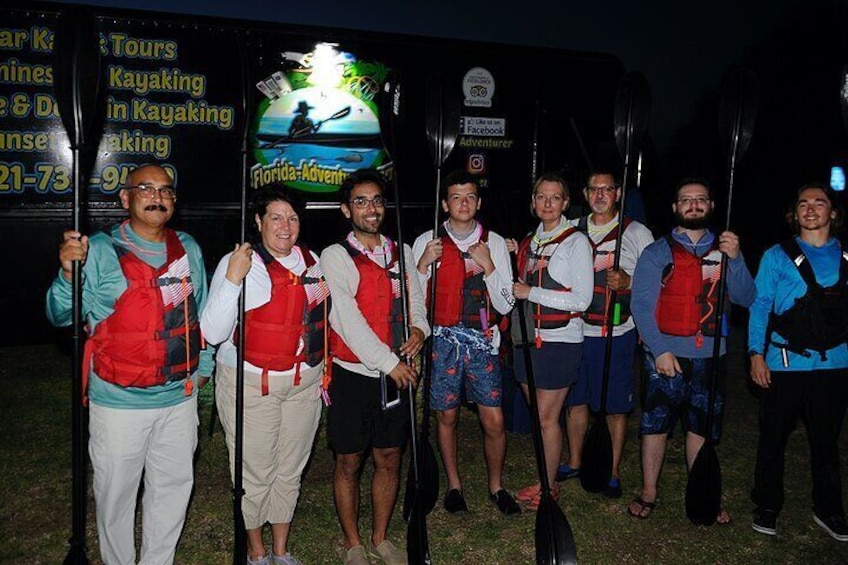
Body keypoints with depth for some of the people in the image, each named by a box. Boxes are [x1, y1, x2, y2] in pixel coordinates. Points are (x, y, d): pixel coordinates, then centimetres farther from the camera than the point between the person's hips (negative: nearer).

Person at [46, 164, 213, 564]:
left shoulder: (188, 249, 6)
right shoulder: (100, 250, -8)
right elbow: (61, 315, -11)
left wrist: (204, 364, 15)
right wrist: (69, 272, -29)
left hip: (180, 396, 4)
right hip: (120, 401, -4)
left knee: (174, 486, 17)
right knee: (116, 492, 10)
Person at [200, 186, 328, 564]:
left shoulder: (312, 260, 6)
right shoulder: (237, 262, -11)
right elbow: (213, 333, -19)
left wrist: (323, 368, 17)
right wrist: (233, 279, -28)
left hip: (304, 382, 5)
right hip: (250, 385, -5)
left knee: (290, 471, 15)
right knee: (255, 473, 5)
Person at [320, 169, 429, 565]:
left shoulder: (402, 253, 10)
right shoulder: (335, 257, -6)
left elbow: (415, 300, 13)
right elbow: (347, 320, -14)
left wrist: (419, 327, -10)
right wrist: (388, 362, -17)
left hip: (397, 375, 5)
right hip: (352, 374, -4)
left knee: (389, 459, 13)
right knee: (348, 462, 8)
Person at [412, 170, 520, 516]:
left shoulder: (494, 243, 3)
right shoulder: (426, 242, 1)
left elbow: (505, 305, 0)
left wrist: (488, 266, -12)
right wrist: (423, 264, -15)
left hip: (482, 341, 1)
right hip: (442, 341, 0)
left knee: (494, 421, 0)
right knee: (447, 416, 9)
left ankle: (496, 486, 24)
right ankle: (454, 485, 30)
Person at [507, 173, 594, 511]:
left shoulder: (576, 242, -8)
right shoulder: (529, 242, 12)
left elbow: (582, 300, -14)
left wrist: (531, 292, -16)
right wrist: (513, 259, 4)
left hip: (560, 341, -6)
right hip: (529, 338, 6)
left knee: (547, 417, 1)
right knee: (539, 415, 12)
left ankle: (549, 486, 17)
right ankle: (545, 479, 24)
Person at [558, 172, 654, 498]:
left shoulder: (637, 233, 0)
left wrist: (628, 282, -19)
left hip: (617, 334, -3)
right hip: (575, 330, 3)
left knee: (616, 406, 5)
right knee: (575, 399, 13)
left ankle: (613, 472, 21)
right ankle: (574, 462, 31)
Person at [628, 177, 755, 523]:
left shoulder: (725, 249, 9)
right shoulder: (657, 252, 0)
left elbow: (746, 299, -1)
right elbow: (641, 304, -6)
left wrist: (734, 260, -17)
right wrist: (659, 350, -14)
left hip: (709, 357, 3)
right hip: (666, 357, -3)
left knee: (702, 428, 13)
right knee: (655, 425, 3)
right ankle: (648, 493, 18)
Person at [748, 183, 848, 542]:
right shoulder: (777, 256, 2)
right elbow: (760, 305, -1)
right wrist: (757, 354, -8)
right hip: (785, 363, -2)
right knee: (773, 438, 6)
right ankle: (767, 507, 21)